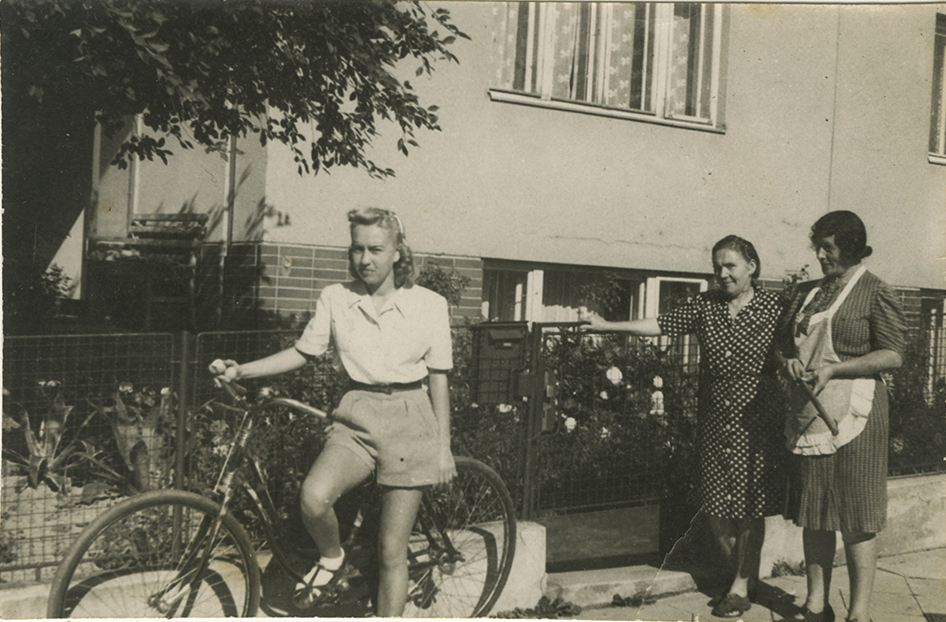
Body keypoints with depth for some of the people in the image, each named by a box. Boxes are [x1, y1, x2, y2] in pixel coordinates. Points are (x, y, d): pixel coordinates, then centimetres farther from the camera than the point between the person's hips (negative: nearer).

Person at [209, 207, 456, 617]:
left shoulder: (429, 305, 0)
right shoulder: (335, 299, 3)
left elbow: (438, 380, 4)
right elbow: (302, 353, 11)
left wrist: (443, 445, 4)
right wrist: (240, 371, 0)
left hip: (409, 423, -1)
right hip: (357, 418, 1)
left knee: (392, 552, 0)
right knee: (314, 496, -28)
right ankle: (332, 559, 5)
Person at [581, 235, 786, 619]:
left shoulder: (774, 306, -3)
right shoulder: (705, 305, 5)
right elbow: (660, 325, 2)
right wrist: (608, 326, -1)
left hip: (757, 420, -4)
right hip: (715, 419, 4)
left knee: (750, 505, 1)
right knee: (716, 506, 7)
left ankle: (741, 586, 17)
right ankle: (742, 572, 28)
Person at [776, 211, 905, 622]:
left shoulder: (875, 293, -3)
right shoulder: (807, 293, 16)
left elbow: (892, 355, -10)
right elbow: (782, 343, 22)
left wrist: (834, 368, -18)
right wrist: (787, 361, -1)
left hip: (853, 415, -6)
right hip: (807, 414, 6)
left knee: (857, 521, -2)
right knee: (812, 514, 11)